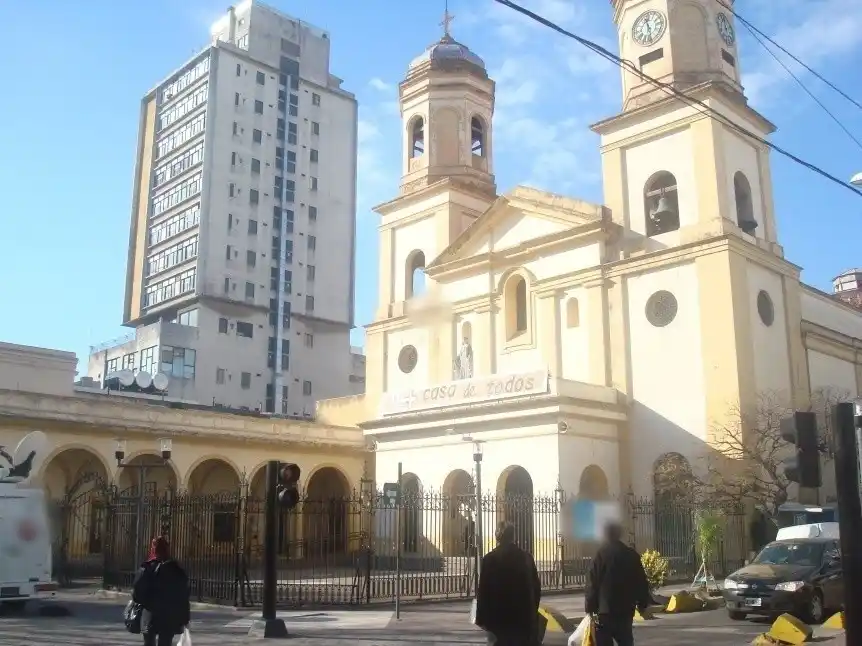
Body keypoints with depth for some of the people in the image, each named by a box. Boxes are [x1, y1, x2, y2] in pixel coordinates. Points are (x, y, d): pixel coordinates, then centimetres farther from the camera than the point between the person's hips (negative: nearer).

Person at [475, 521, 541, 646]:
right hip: (525, 618, 4)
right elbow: (536, 588, 9)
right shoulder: (526, 557, 4)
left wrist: (481, 619, -2)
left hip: (500, 618, -4)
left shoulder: (490, 559, -9)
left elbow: (483, 591, -10)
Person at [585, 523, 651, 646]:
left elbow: (593, 584, -10)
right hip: (626, 609, 4)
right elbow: (641, 582, 9)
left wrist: (589, 607, -4)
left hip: (604, 609, -4)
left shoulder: (601, 554, -8)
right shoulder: (632, 555, 6)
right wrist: (643, 604, 17)